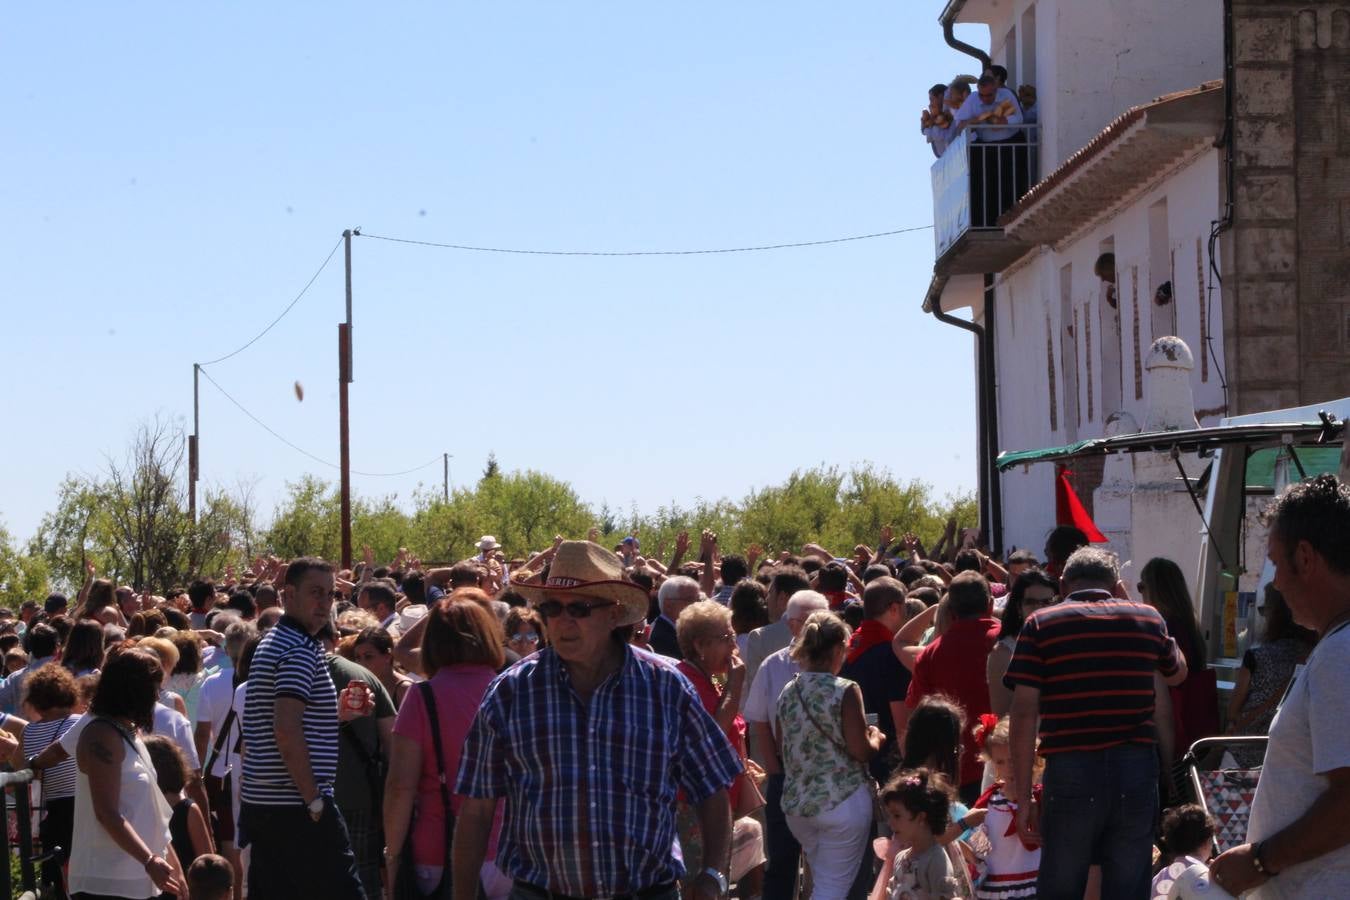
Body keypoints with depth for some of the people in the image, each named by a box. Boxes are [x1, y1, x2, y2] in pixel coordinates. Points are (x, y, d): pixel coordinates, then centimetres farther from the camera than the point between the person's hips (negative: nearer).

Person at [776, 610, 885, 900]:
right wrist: (876, 738, 6)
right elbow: (861, 751, -14)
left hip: (797, 801, 6)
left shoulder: (788, 693, 4)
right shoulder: (845, 691, -14)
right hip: (842, 800, -6)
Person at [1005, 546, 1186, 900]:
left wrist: (1023, 795, -2)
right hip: (1136, 771, 2)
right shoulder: (1147, 619, 8)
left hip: (1070, 773, -2)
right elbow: (1177, 673, 29)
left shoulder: (1041, 624, 0)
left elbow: (1024, 714, -6)